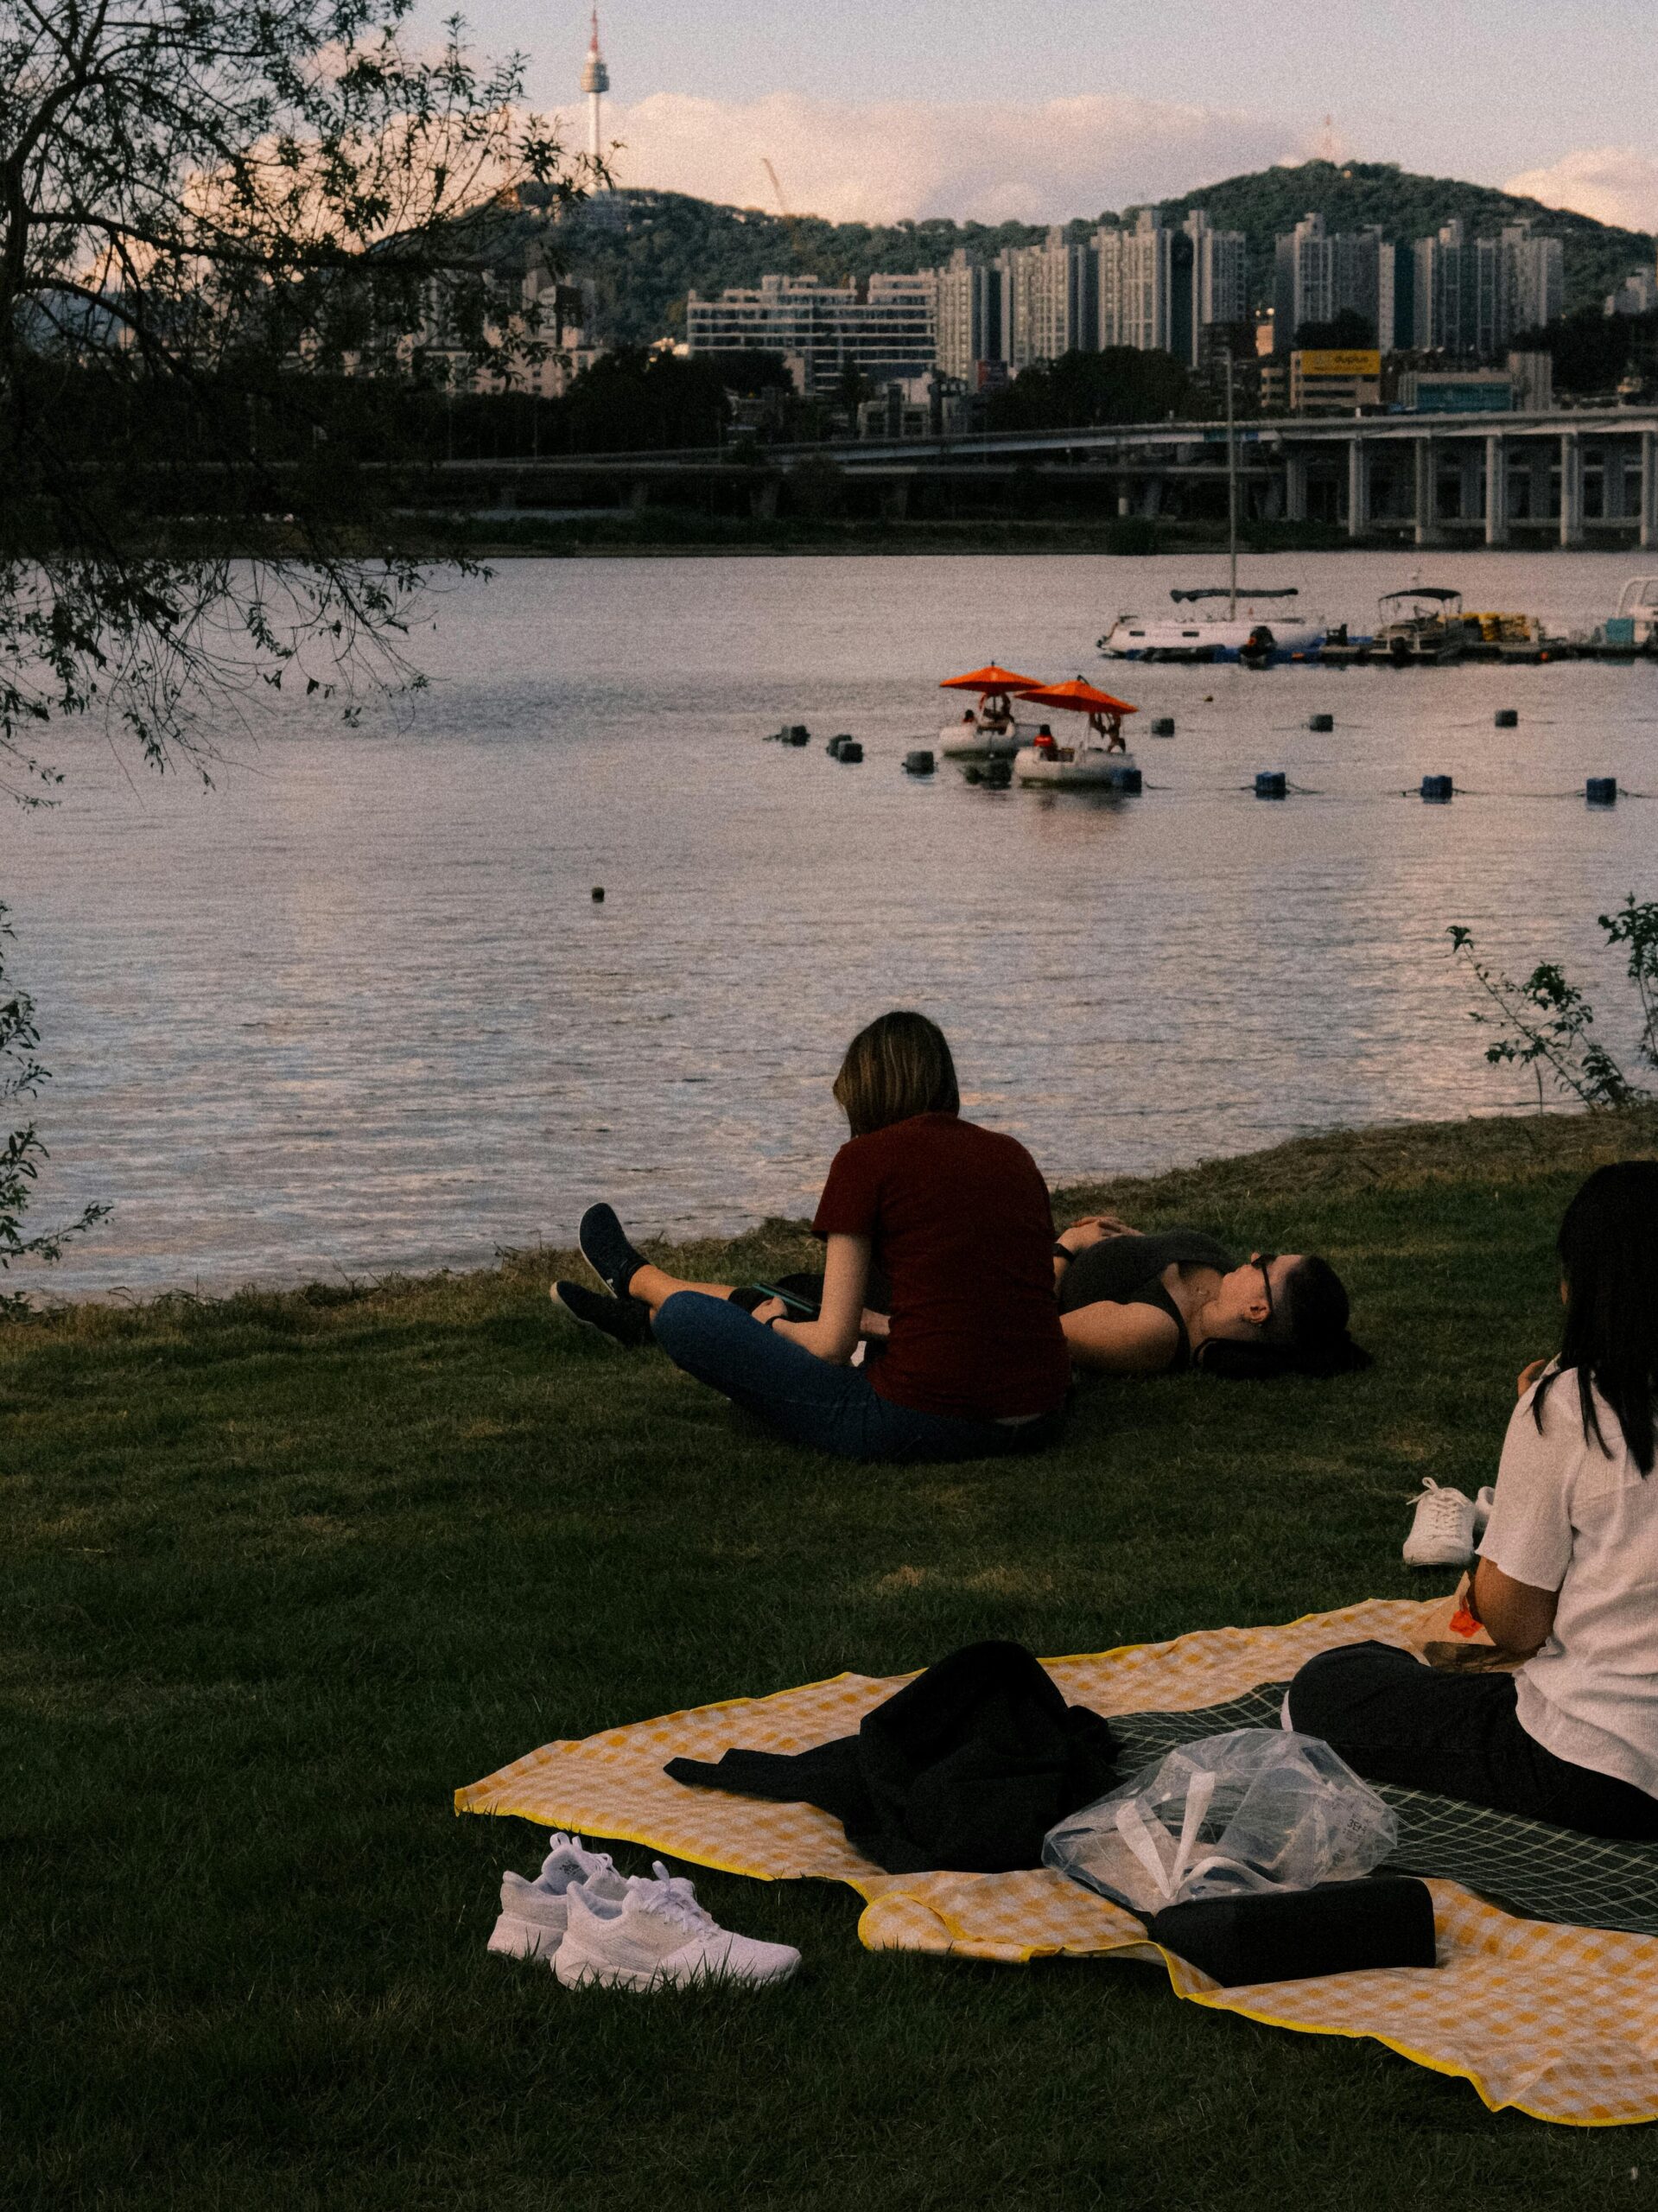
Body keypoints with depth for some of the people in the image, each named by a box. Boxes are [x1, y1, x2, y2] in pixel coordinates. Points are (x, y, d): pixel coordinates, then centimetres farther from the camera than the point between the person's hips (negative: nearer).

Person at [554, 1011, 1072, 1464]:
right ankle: (639, 1313, 54)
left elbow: (833, 1344, -4)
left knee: (685, 1317, 14)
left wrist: (774, 1324, 19)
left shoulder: (866, 1158, -4)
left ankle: (636, 1281, 49)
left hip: (923, 1424, -6)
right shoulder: (1013, 1155, 14)